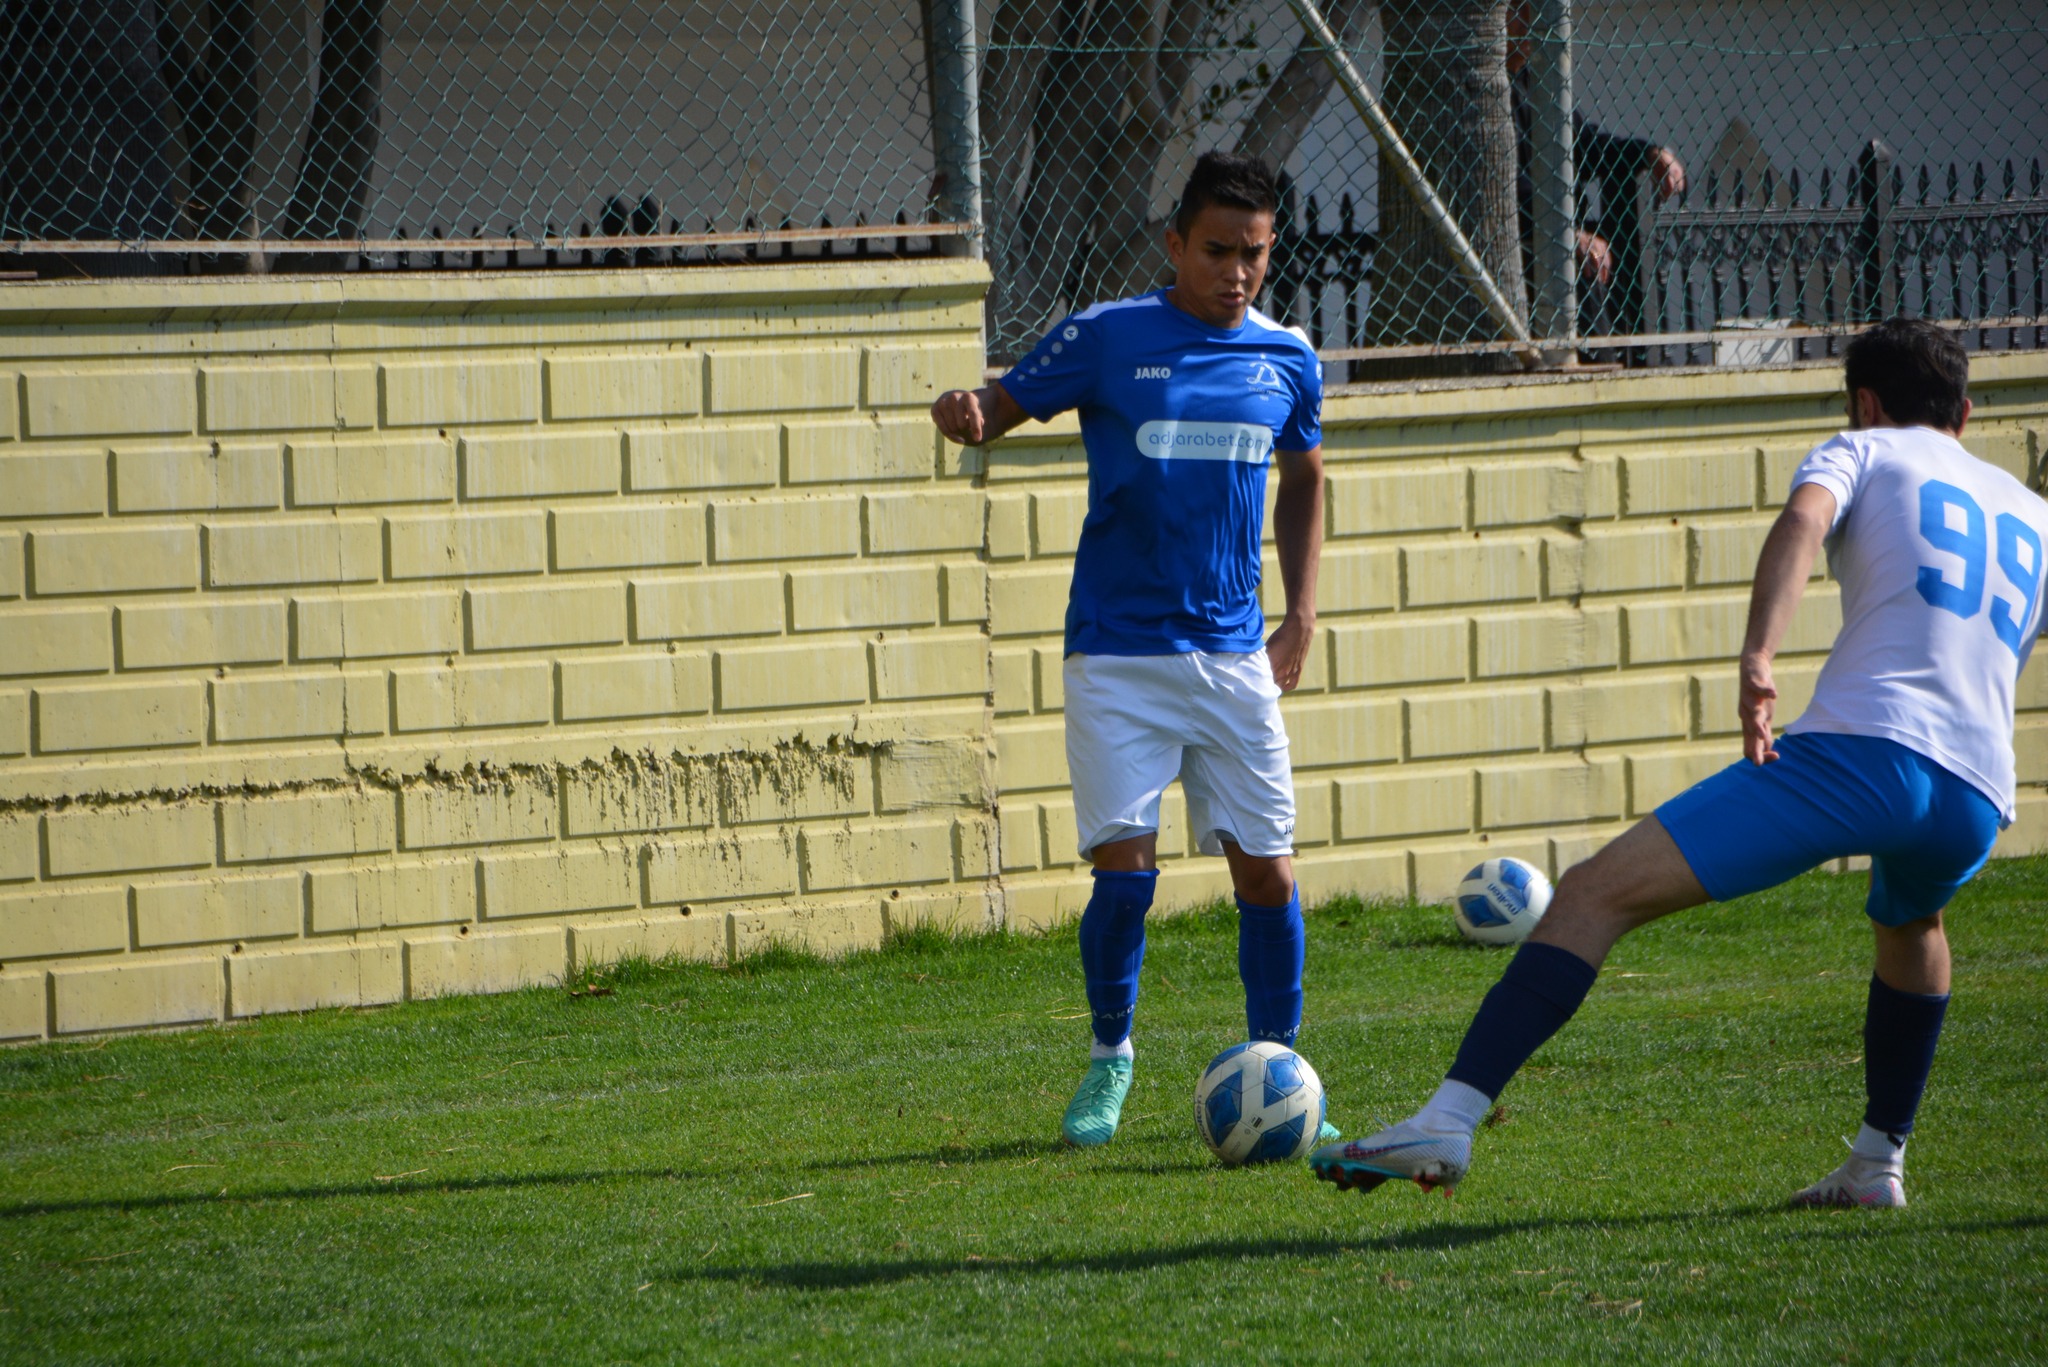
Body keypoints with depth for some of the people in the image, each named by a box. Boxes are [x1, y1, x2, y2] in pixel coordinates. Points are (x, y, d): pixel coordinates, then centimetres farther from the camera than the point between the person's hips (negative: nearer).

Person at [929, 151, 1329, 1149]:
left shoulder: (1288, 361, 7)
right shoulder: (1107, 338, -4)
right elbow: (1002, 406, -1)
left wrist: (1300, 614, 14)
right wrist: (966, 420, -26)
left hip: (1234, 654, 3)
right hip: (1116, 653, -3)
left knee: (1267, 871, 0)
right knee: (1124, 867, -10)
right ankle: (1109, 1057, 14)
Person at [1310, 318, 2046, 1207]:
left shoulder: (1865, 451, 15)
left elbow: (1803, 517, -8)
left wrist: (1757, 659, -22)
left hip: (1859, 746, -5)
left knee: (1597, 894, -6)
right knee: (1910, 924, 42)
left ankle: (1450, 1120, -20)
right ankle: (1879, 1161, 37)